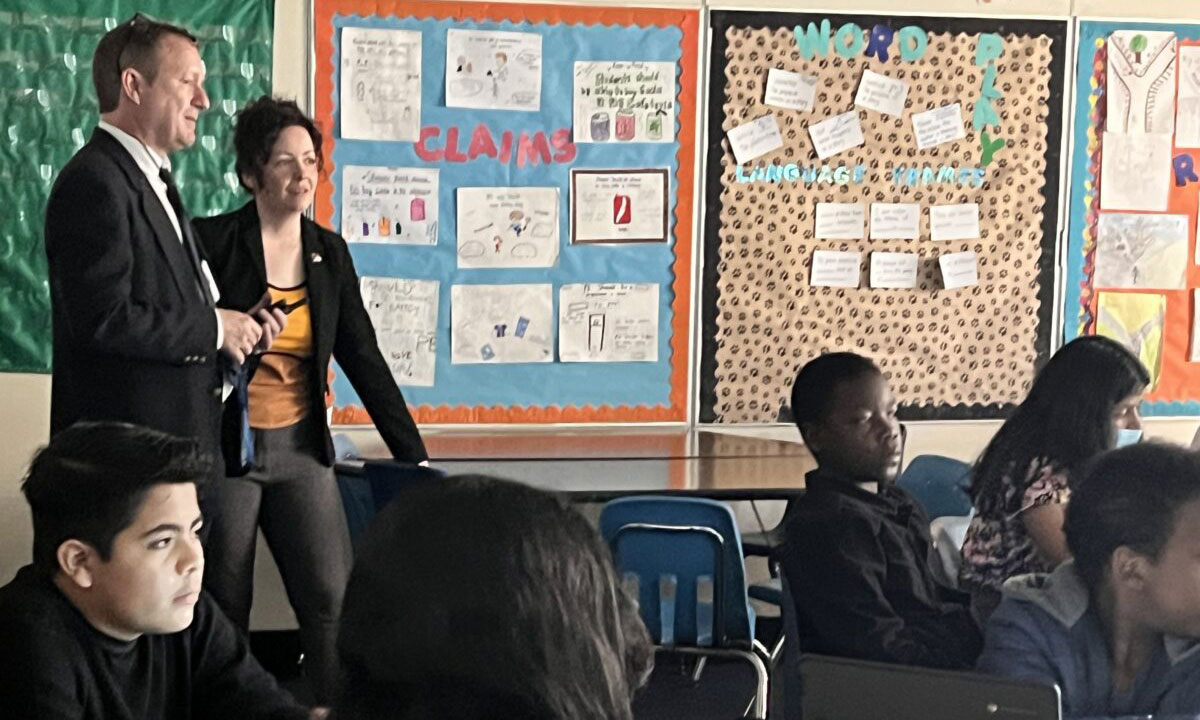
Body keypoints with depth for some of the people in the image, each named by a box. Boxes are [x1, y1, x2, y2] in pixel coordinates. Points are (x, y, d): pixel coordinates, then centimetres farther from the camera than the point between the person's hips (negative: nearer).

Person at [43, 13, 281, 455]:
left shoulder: (150, 178, 17)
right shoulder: (94, 183, -15)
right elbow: (103, 318, -24)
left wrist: (239, 327, 3)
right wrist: (214, 327, -15)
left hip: (176, 434, 10)